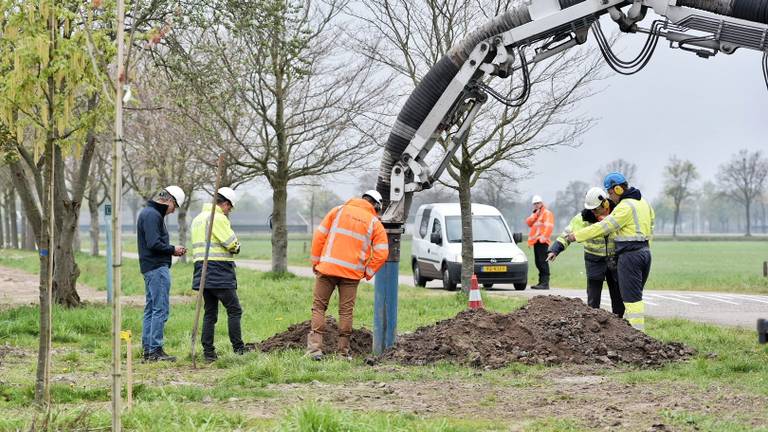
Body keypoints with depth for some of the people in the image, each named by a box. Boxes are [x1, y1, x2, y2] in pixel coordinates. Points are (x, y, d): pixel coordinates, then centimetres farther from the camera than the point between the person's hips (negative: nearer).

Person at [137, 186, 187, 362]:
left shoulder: (148, 213, 18)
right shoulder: (153, 215, -14)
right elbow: (154, 244, -22)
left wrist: (171, 250, 10)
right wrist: (173, 250, -8)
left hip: (149, 268, 11)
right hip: (158, 268, -11)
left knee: (151, 309, 12)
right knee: (161, 309, -9)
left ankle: (148, 350, 14)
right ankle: (155, 350, -9)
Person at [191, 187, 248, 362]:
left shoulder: (197, 219, 18)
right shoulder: (218, 218, -12)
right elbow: (232, 244, -16)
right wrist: (236, 247, 8)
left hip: (202, 272, 9)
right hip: (219, 272, -9)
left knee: (210, 313, 10)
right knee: (234, 310, 0)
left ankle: (208, 351, 8)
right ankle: (238, 347, 1)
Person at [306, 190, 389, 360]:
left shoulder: (339, 210, 7)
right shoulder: (375, 223, 5)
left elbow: (320, 235, 3)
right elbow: (382, 252, -2)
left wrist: (315, 261, 10)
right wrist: (368, 273, 7)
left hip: (327, 268, 0)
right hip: (352, 272, 0)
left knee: (319, 307, 6)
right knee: (346, 311, 8)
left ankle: (315, 347, -5)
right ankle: (343, 351, 8)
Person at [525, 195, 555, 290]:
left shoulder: (547, 213, -2)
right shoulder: (535, 214, 26)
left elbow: (549, 226, -14)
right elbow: (528, 222, 11)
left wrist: (544, 237, -24)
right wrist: (535, 214, 0)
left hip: (542, 242, -9)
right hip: (536, 241, 9)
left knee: (542, 262, -14)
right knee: (538, 263, 11)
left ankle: (545, 283, -19)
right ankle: (541, 282, 16)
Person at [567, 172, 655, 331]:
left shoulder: (625, 207, -16)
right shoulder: (642, 202, 13)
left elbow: (603, 227, -16)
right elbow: (650, 225, 18)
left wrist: (577, 235, -9)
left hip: (630, 254, -9)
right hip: (645, 251, 9)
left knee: (631, 296, -5)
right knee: (636, 295, 15)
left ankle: (636, 331, -7)